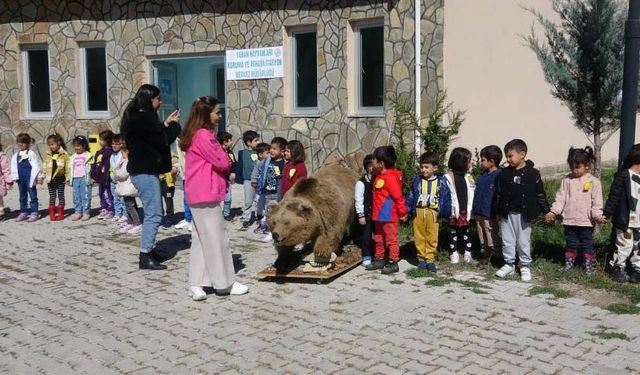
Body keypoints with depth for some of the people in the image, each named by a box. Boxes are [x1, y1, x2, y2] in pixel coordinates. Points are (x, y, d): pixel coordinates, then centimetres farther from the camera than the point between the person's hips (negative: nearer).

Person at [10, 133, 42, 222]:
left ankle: (34, 213, 1)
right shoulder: (15, 155, 10)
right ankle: (23, 212, 21)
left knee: (33, 196, -2)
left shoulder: (31, 154, -5)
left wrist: (39, 177, -9)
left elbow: (36, 166, -6)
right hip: (20, 179, 6)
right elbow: (14, 167, 12)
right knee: (22, 196, 13)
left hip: (30, 178, -6)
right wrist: (14, 178, 7)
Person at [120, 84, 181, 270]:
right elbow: (162, 141, -16)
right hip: (145, 172, -11)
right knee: (153, 214, -9)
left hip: (144, 171, 11)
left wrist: (166, 124, 10)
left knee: (154, 212, 16)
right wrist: (173, 125, -2)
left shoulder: (138, 117, 16)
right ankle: (145, 257, -6)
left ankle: (148, 250, 24)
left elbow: (156, 138, 18)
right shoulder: (142, 119, -16)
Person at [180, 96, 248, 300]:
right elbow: (222, 162, -15)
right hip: (207, 195, -10)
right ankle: (225, 283, 9)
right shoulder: (204, 135, -16)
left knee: (200, 240, 11)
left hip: (197, 196, 10)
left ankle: (196, 284, 13)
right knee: (216, 240, -1)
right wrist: (228, 164, 5)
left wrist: (225, 169, 1)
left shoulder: (196, 134, 15)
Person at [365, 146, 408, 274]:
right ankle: (379, 260, 29)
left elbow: (398, 196, -19)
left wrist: (403, 213, -15)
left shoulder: (390, 177, -20)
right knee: (378, 239, 18)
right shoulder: (380, 176, 10)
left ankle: (393, 263, 9)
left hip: (390, 216, -10)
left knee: (391, 239, 1)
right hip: (379, 216, 10)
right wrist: (375, 212, 17)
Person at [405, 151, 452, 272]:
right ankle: (421, 257, 18)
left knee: (432, 238, 5)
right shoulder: (416, 180, 2)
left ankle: (430, 259, 14)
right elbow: (410, 197, 5)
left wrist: (445, 213, -3)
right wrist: (408, 210, 0)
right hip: (419, 212, 1)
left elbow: (446, 198, 1)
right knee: (419, 237, 7)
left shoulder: (441, 181, -1)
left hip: (433, 213, -1)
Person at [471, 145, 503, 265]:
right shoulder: (482, 175, 10)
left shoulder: (499, 176, -15)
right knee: (482, 238, 17)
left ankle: (492, 255, 11)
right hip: (479, 213, 8)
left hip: (490, 215, -8)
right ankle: (484, 254, 28)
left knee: (492, 239, 2)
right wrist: (474, 210, 17)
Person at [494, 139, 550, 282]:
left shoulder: (533, 173, -7)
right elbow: (499, 194, 7)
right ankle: (509, 264, 22)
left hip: (523, 215, -3)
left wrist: (547, 211, -3)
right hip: (506, 214, 3)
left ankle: (525, 266, 18)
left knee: (524, 242, 6)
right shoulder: (504, 173, 2)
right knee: (507, 241, 9)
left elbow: (540, 194, -2)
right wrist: (498, 212, 7)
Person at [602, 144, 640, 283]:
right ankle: (616, 268, 18)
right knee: (624, 247, 2)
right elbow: (614, 197, -13)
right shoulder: (623, 177, -13)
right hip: (625, 221, -6)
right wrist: (607, 214, -15)